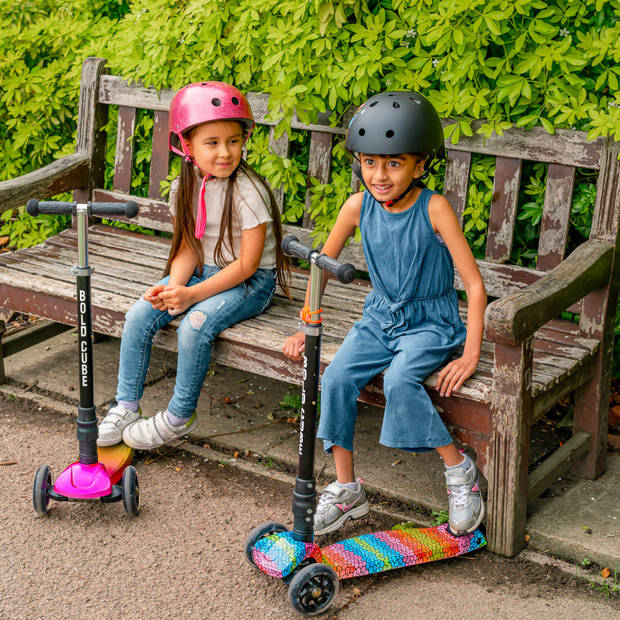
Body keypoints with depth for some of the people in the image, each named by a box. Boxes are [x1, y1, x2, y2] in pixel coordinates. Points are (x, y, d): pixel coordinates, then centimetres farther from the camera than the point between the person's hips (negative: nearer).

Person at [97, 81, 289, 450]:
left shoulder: (249, 192, -20)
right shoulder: (185, 188, -2)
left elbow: (247, 264, -20)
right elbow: (190, 248, 1)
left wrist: (192, 295, -24)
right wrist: (173, 287, -19)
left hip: (251, 282, -6)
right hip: (205, 272, 6)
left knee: (196, 324, -30)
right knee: (139, 315, -13)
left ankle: (179, 417, -10)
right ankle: (126, 407, 1)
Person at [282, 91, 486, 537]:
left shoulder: (433, 208, -17)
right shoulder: (359, 206, -5)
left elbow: (475, 283, -15)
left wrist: (471, 355, -20)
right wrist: (305, 329, 6)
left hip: (430, 323, -4)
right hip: (380, 317, 4)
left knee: (399, 382, -31)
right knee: (336, 379, -19)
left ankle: (459, 469, -8)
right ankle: (346, 489, -3)